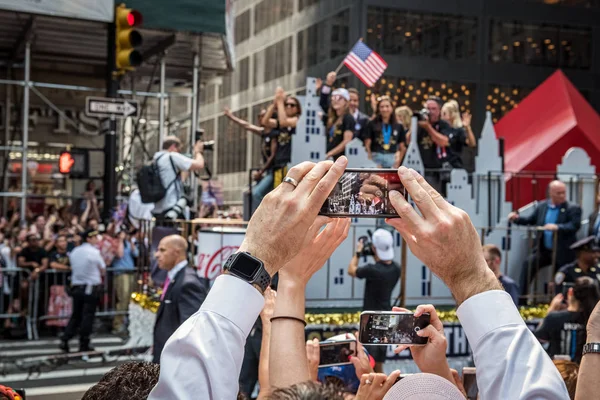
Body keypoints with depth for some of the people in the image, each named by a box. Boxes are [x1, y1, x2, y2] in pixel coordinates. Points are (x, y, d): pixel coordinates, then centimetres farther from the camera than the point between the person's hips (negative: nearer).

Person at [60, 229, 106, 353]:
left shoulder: (74, 252, 10)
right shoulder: (94, 252, -8)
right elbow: (103, 270, -2)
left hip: (76, 287, 6)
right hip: (92, 288, -6)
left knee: (76, 315, 12)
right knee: (88, 316, 0)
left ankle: (64, 340, 1)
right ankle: (84, 345, 3)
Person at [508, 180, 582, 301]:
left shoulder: (573, 209, -7)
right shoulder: (541, 206, 6)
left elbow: (574, 226, -21)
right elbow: (530, 221, 14)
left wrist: (557, 227, -37)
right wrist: (517, 218, -4)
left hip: (562, 253, -3)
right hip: (544, 250, 3)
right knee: (528, 263, -19)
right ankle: (520, 295, -15)